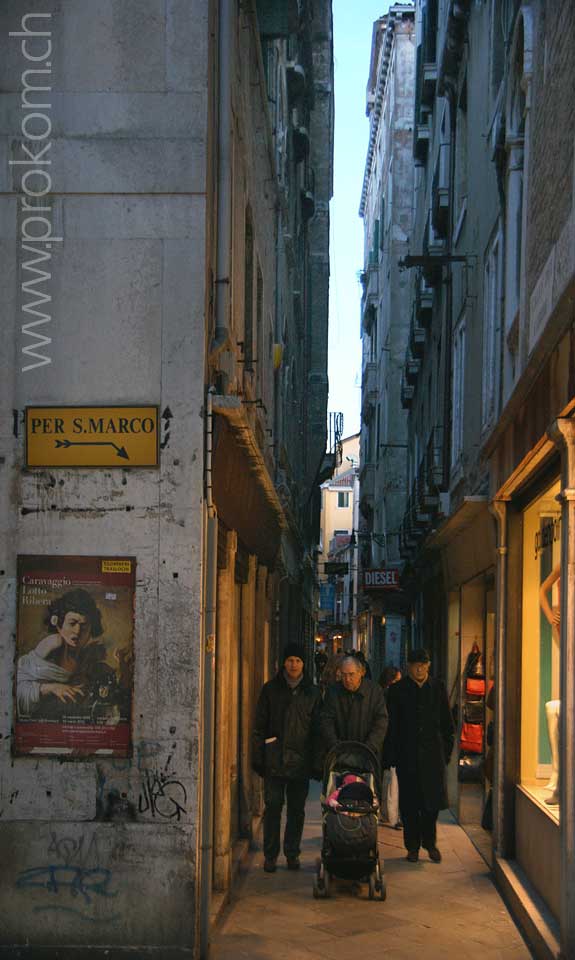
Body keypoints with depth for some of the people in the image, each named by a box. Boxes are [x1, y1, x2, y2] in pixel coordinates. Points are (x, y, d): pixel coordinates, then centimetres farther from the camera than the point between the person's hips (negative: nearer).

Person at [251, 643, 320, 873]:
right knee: (273, 806, -2)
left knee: (297, 809, 6)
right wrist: (258, 757, -1)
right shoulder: (270, 689, 5)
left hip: (300, 761, 1)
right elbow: (259, 725, 5)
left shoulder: (312, 692, 9)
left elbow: (317, 728, 9)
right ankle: (270, 855, 6)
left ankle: (292, 853, 17)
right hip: (274, 760, -1)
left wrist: (316, 760, 3)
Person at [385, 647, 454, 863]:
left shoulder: (438, 688, 8)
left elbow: (447, 722, 11)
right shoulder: (397, 690, 2)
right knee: (409, 804, 3)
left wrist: (446, 750, 4)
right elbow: (391, 725, 1)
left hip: (432, 754, 1)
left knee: (433, 801, 1)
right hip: (407, 756, -1)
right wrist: (392, 756, -5)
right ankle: (412, 846, 14)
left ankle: (430, 843, 18)